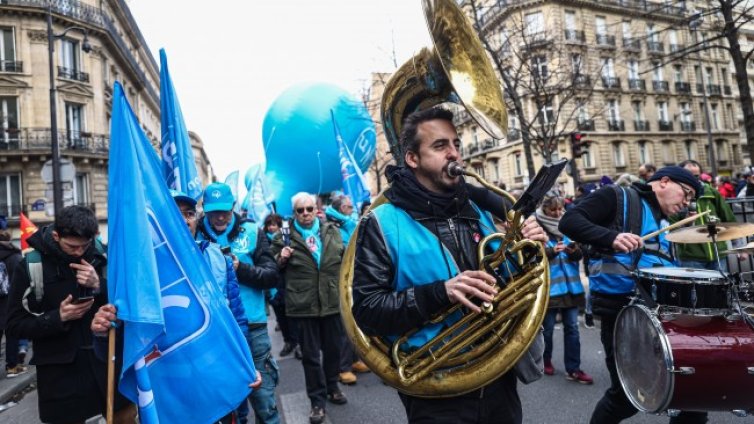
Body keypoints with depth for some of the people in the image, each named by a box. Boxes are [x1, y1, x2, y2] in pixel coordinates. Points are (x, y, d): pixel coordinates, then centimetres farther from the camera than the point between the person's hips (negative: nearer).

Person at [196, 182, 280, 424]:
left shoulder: (252, 232, 0)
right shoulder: (196, 235, 1)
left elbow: (272, 277, -3)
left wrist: (241, 269, -18)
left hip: (252, 327, -1)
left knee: (264, 401, 7)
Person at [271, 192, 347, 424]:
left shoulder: (332, 231, 6)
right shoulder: (284, 236, -2)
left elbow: (345, 258, 17)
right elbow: (274, 269, 7)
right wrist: (281, 259, -14)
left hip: (333, 301, 3)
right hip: (303, 305, -2)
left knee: (333, 348, 17)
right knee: (310, 354, 8)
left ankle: (332, 387, 40)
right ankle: (317, 400, 23)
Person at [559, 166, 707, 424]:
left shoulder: (665, 224, 22)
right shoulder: (618, 198, 1)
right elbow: (569, 221, -12)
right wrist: (611, 237, -26)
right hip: (619, 306, -8)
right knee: (627, 393, -2)